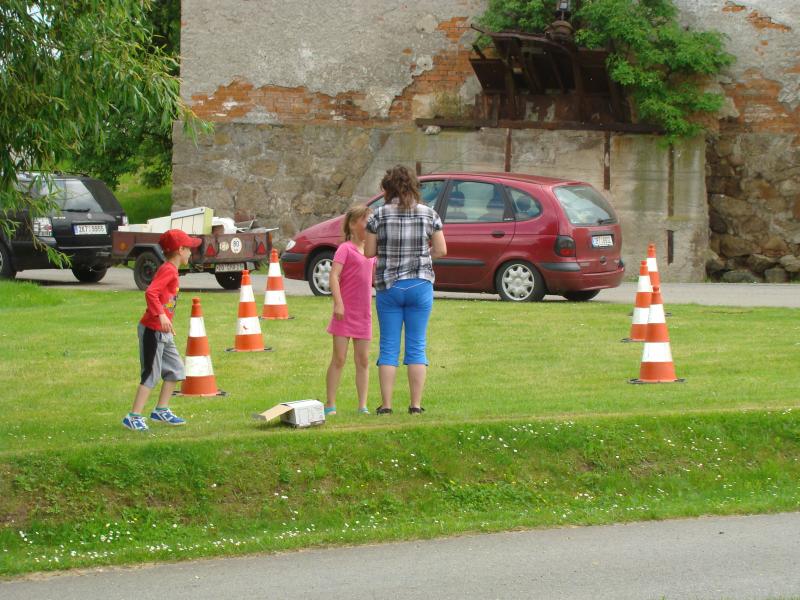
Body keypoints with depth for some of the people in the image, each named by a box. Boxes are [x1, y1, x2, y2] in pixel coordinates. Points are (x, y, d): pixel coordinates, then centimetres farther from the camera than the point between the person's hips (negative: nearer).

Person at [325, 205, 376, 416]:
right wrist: (338, 303, -24)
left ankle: (362, 405, 9)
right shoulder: (346, 249, -7)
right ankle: (330, 405, 1)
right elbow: (334, 276, -17)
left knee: (363, 360, 6)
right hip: (345, 312, -6)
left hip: (363, 314, 6)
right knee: (339, 359, -3)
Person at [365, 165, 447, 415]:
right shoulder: (429, 214, -2)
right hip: (420, 284, 1)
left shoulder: (379, 216, -6)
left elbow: (369, 252, -4)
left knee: (389, 346, 6)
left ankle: (386, 404, 4)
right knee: (417, 346, 7)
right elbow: (441, 250, 0)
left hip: (388, 285, -1)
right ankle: (416, 404, 5)